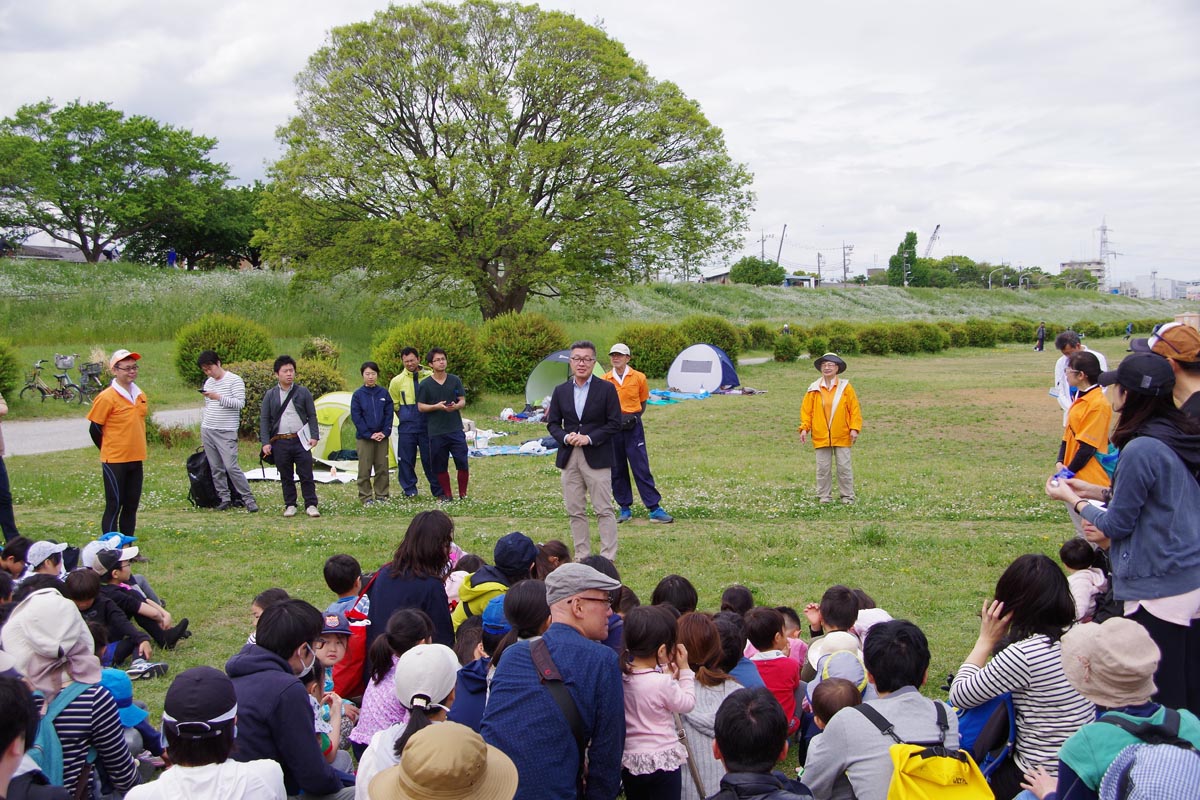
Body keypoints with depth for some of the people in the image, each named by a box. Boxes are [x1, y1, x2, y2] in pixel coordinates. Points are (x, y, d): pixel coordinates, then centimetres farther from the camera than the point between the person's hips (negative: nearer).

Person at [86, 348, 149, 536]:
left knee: (131, 505, 11)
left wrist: (137, 449, 14)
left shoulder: (140, 395, 8)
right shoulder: (106, 397, -13)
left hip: (136, 459, 6)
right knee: (114, 506, -1)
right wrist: (109, 450, 4)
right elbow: (95, 429, -7)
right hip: (114, 461, -6)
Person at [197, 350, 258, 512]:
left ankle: (248, 499, -5)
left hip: (226, 433, -7)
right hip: (207, 431, 7)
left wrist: (218, 397, -23)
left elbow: (240, 403, -15)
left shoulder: (235, 380, -6)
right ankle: (224, 499, 14)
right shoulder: (208, 382, 14)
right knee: (216, 469, 6)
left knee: (231, 467, -13)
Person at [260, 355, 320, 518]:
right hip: (280, 442, 1)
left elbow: (312, 416, 7)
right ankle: (290, 505, 19)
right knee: (286, 477, 8)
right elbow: (264, 419, 6)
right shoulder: (270, 395, 6)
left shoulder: (303, 392, 4)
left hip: (300, 440, -1)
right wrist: (265, 442, -2)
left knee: (306, 474, -1)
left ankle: (311, 505, 6)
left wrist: (314, 436, -3)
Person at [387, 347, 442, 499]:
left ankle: (438, 490, 15)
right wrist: (405, 418, 12)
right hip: (407, 427, 1)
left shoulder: (430, 377, -2)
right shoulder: (397, 381, 0)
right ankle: (409, 490, 17)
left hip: (427, 425, -1)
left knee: (430, 458, 4)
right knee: (406, 459, 4)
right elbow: (394, 404, 13)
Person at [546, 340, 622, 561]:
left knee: (604, 510, -2)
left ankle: (608, 557, 4)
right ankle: (581, 556, 18)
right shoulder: (560, 391, 8)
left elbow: (614, 423, -4)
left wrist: (589, 438, -14)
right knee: (575, 511, 8)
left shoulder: (606, 389, -2)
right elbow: (552, 423, 10)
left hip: (597, 457, -4)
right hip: (569, 457, 4)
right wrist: (565, 437, -10)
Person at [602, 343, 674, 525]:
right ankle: (625, 509, 17)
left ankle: (654, 509, 1)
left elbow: (642, 404, 10)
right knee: (617, 470, 7)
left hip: (633, 428, -2)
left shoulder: (639, 377, -2)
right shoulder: (605, 380, 1)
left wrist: (633, 418, -1)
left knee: (642, 469, -3)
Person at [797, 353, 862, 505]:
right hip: (821, 436, 2)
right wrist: (804, 428, -5)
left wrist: (854, 428, -8)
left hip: (842, 436, -1)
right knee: (823, 468, 6)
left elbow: (855, 409, -1)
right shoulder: (814, 389, 3)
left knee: (844, 467, 3)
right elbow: (806, 410, 5)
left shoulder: (845, 387, -1)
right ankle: (824, 496, 16)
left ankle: (847, 496, 13)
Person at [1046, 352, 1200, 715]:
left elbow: (1117, 524, -11)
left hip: (1158, 591, -9)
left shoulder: (1142, 449, -20)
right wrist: (1098, 492, 17)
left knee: (1158, 702, 2)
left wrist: (1072, 498, 5)